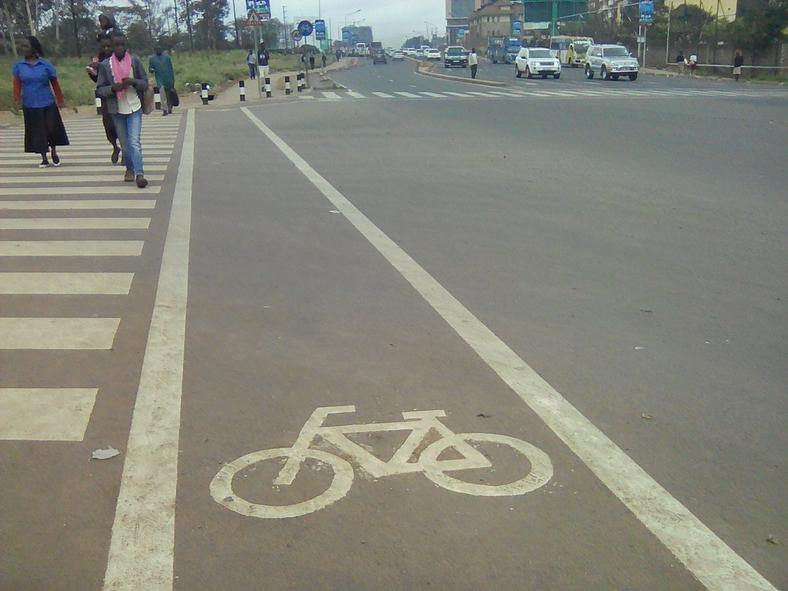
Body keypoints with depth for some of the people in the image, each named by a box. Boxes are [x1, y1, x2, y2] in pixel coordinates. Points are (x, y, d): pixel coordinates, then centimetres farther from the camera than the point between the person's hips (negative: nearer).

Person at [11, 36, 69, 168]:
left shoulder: (46, 65, -3)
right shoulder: (18, 66, 1)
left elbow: (55, 84, 2)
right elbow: (17, 84, -3)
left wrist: (60, 100, 3)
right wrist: (16, 99, -18)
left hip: (48, 104, -1)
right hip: (29, 106, 2)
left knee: (52, 129, -4)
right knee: (37, 132, 6)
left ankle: (54, 152, 23)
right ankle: (44, 158, 18)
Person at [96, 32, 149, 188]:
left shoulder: (135, 61, -3)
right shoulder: (105, 65, -3)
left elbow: (145, 83, 3)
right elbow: (99, 90, -1)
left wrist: (133, 81, -17)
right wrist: (113, 88, -19)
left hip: (134, 108, -1)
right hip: (117, 110, 2)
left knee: (134, 142, -13)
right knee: (124, 144, 10)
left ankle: (139, 174, -18)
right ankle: (130, 169, 28)